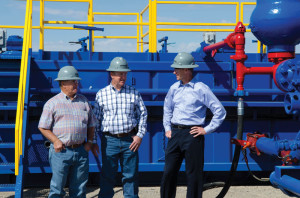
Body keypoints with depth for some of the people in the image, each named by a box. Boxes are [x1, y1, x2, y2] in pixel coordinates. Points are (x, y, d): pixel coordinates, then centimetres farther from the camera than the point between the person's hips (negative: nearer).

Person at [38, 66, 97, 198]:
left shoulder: (83, 101, 15)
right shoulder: (52, 103, 2)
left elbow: (91, 124, 21)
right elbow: (43, 127, 1)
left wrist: (89, 141, 8)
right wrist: (55, 141, -11)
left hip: (81, 151, 4)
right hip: (61, 151, -4)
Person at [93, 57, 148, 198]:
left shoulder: (134, 93, 8)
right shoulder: (101, 94, 5)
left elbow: (143, 114, 12)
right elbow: (95, 118, 10)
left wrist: (140, 135, 1)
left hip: (130, 140, 1)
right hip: (109, 140, -1)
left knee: (131, 175, 6)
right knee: (107, 176, 4)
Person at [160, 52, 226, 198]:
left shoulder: (201, 89, -6)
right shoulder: (174, 88, 11)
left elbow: (220, 111, -4)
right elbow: (167, 109, 28)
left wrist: (207, 130, -5)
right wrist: (167, 128, 18)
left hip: (192, 135, -5)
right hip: (175, 134, 5)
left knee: (193, 174, 1)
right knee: (169, 172, 5)